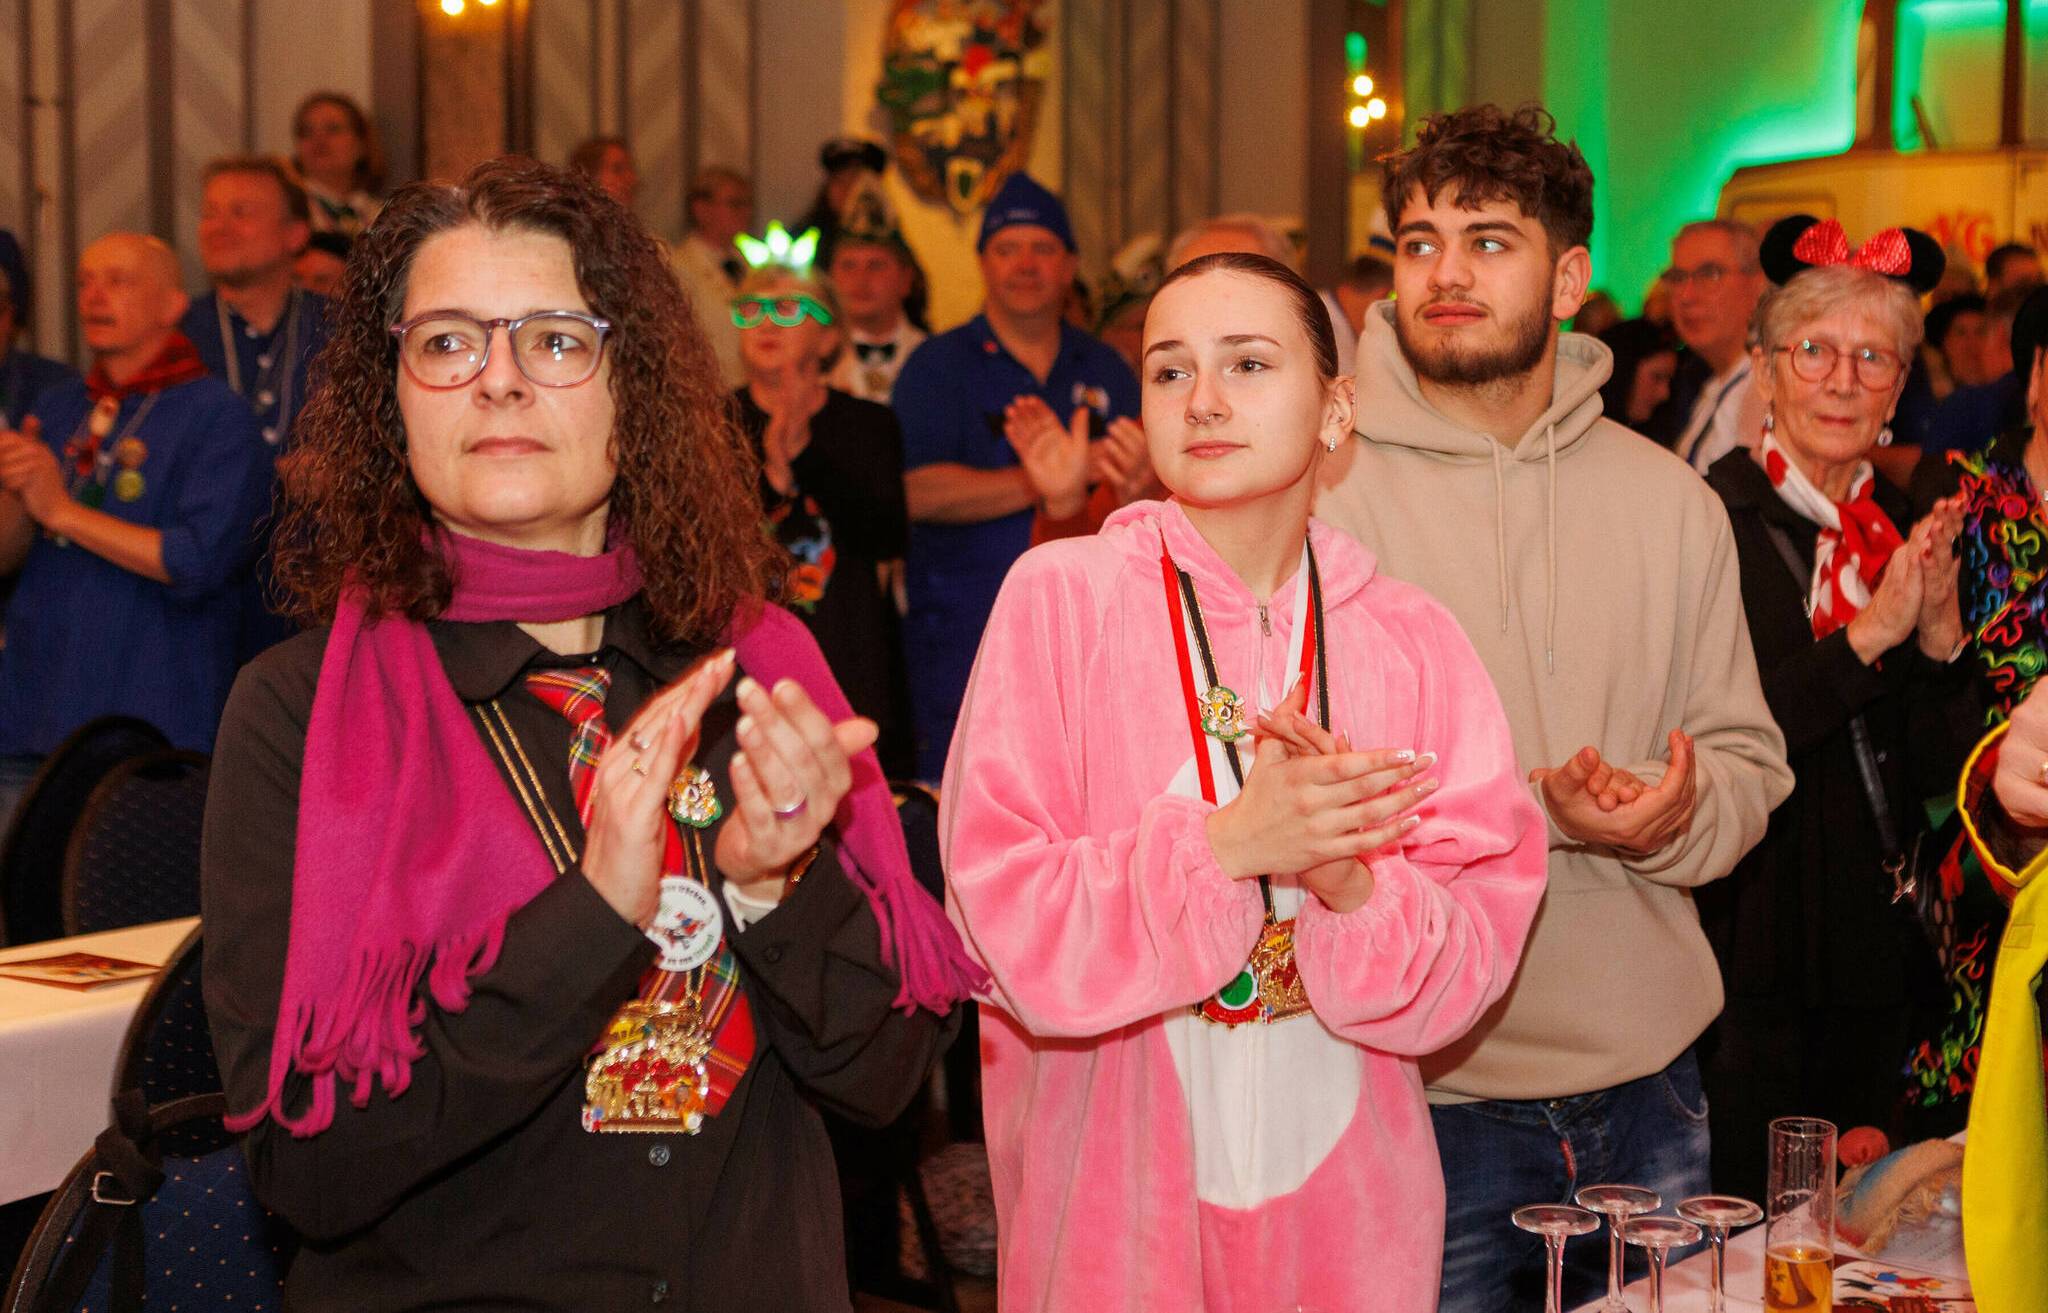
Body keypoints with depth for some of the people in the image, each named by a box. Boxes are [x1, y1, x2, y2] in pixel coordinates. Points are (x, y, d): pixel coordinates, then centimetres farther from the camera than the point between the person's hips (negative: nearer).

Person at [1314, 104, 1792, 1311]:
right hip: (1424, 1090, -4)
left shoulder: (1672, 501, 7)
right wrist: (1528, 813, -21)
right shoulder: (1320, 494, -8)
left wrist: (1678, 814, -13)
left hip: (1648, 1081, 4)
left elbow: (1748, 761, 10)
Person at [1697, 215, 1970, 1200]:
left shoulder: (1906, 535, 8)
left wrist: (1940, 628, -10)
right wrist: (1869, 635, -20)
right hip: (1746, 960, -6)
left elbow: (1936, 773, 6)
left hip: (1875, 958, 6)